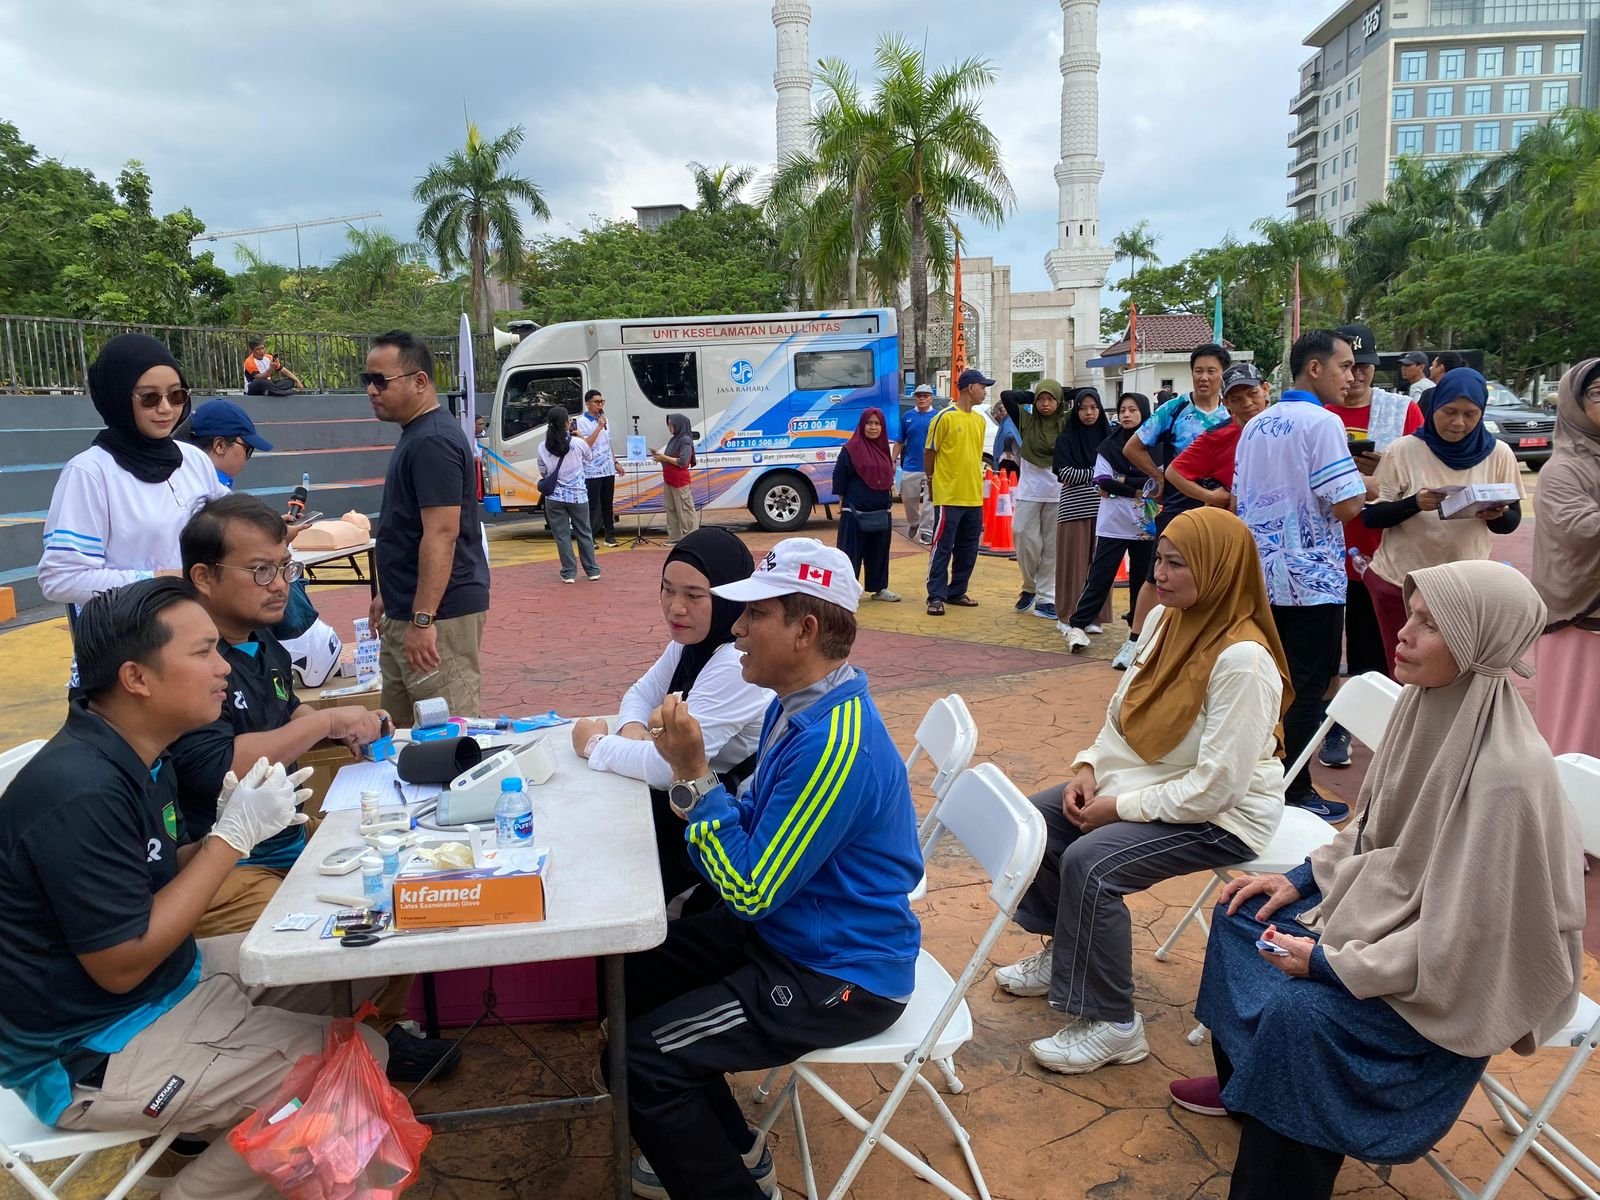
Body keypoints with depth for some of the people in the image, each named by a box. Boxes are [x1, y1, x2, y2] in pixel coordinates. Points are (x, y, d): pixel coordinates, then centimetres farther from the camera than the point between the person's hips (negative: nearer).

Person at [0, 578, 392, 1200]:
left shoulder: (136, 756, 1)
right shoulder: (80, 793, -27)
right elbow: (122, 965, -24)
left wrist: (231, 830, -9)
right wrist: (232, 837, -21)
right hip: (86, 1054, -9)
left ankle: (216, 1127, 18)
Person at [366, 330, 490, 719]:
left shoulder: (433, 442, -17)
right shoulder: (414, 436, 15)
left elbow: (441, 535, -23)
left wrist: (422, 619, -25)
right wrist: (388, 595, 25)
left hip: (438, 615, -10)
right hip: (405, 611, 10)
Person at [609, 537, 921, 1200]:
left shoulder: (835, 742, -30)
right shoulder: (797, 706, 2)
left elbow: (750, 892, -26)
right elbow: (758, 827, 9)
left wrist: (694, 773, -24)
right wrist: (690, 772, -9)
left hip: (838, 979, -10)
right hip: (786, 929, 10)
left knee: (641, 1059, -14)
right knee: (635, 967, 15)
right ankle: (725, 1145, 29)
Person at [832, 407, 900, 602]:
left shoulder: (883, 449, 10)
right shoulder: (850, 449, -9)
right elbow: (839, 477, -7)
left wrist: (890, 489, 13)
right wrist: (843, 502, -5)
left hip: (881, 512, 6)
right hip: (855, 512, -6)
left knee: (879, 551, 13)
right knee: (851, 552, -3)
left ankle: (879, 588, 23)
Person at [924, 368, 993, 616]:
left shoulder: (980, 420, 12)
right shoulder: (945, 418, -9)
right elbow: (929, 452, -2)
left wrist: (976, 481, 16)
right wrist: (932, 484, 5)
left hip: (974, 497, 7)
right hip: (949, 496, -7)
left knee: (968, 549, 11)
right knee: (942, 547, -4)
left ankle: (957, 592, 21)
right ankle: (936, 597, -1)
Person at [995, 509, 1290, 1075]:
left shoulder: (1242, 659, -28)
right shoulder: (1164, 620, -2)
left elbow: (1216, 785, -28)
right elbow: (1124, 709, 10)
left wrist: (1122, 807, -21)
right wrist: (1090, 765, -6)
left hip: (1220, 817, -9)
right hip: (1142, 781, 9)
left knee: (1088, 863, -27)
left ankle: (1112, 1025, -8)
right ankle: (1064, 950, 25)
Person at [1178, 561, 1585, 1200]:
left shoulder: (1506, 776, -31)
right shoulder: (1429, 705, -6)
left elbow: (1461, 935, -26)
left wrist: (1333, 963, -21)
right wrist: (1302, 878, 3)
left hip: (1461, 976, -9)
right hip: (1391, 909, 9)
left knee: (1300, 1010, -27)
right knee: (1243, 913, 9)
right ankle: (1241, 1079, 32)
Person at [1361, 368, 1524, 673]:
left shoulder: (1498, 454, -1)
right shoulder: (1403, 450, -7)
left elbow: (1512, 522, 2)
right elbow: (1371, 516, -9)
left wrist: (1497, 515, -21)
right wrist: (1414, 503, -27)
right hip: (1400, 582, -1)